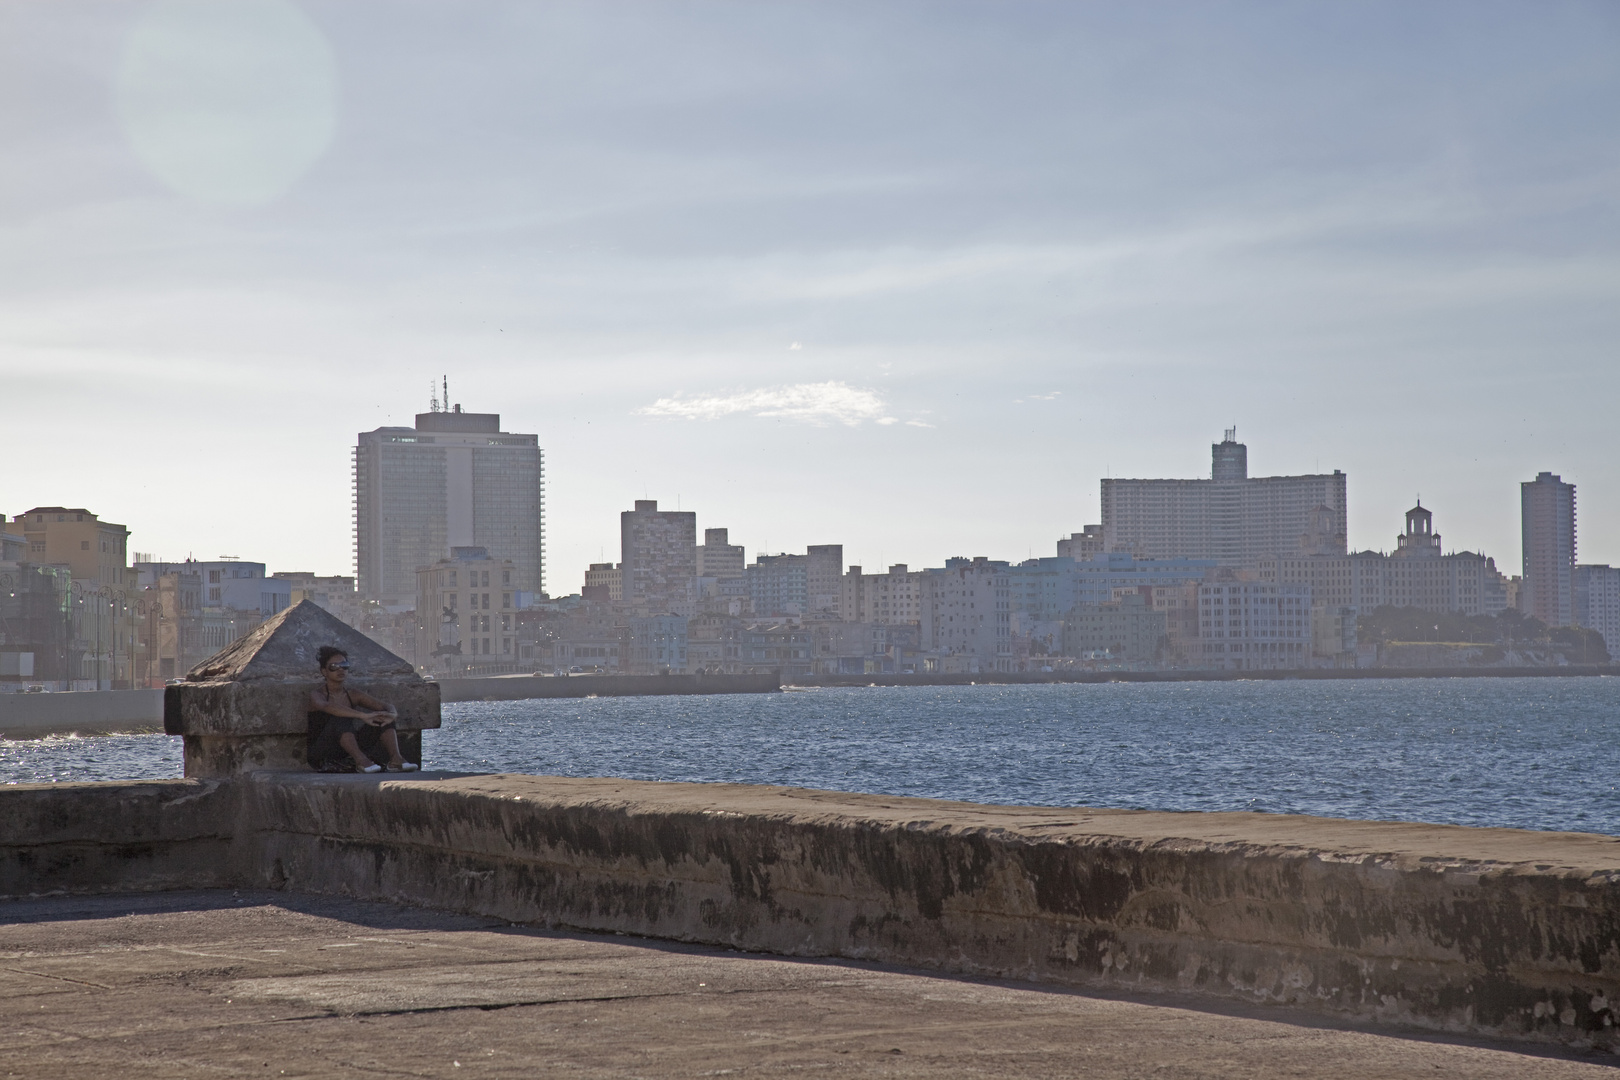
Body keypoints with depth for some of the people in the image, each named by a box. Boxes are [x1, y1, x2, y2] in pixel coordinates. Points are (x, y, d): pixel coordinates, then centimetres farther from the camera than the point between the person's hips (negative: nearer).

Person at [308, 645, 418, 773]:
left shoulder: (353, 695, 11)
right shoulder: (316, 695, -5)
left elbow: (389, 708, 2)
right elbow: (327, 707, -31)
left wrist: (392, 714, -25)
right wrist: (363, 716, -42)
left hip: (348, 752, 6)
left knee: (383, 718, -6)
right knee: (341, 718, -31)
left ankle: (395, 758, -27)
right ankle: (360, 760, -46)